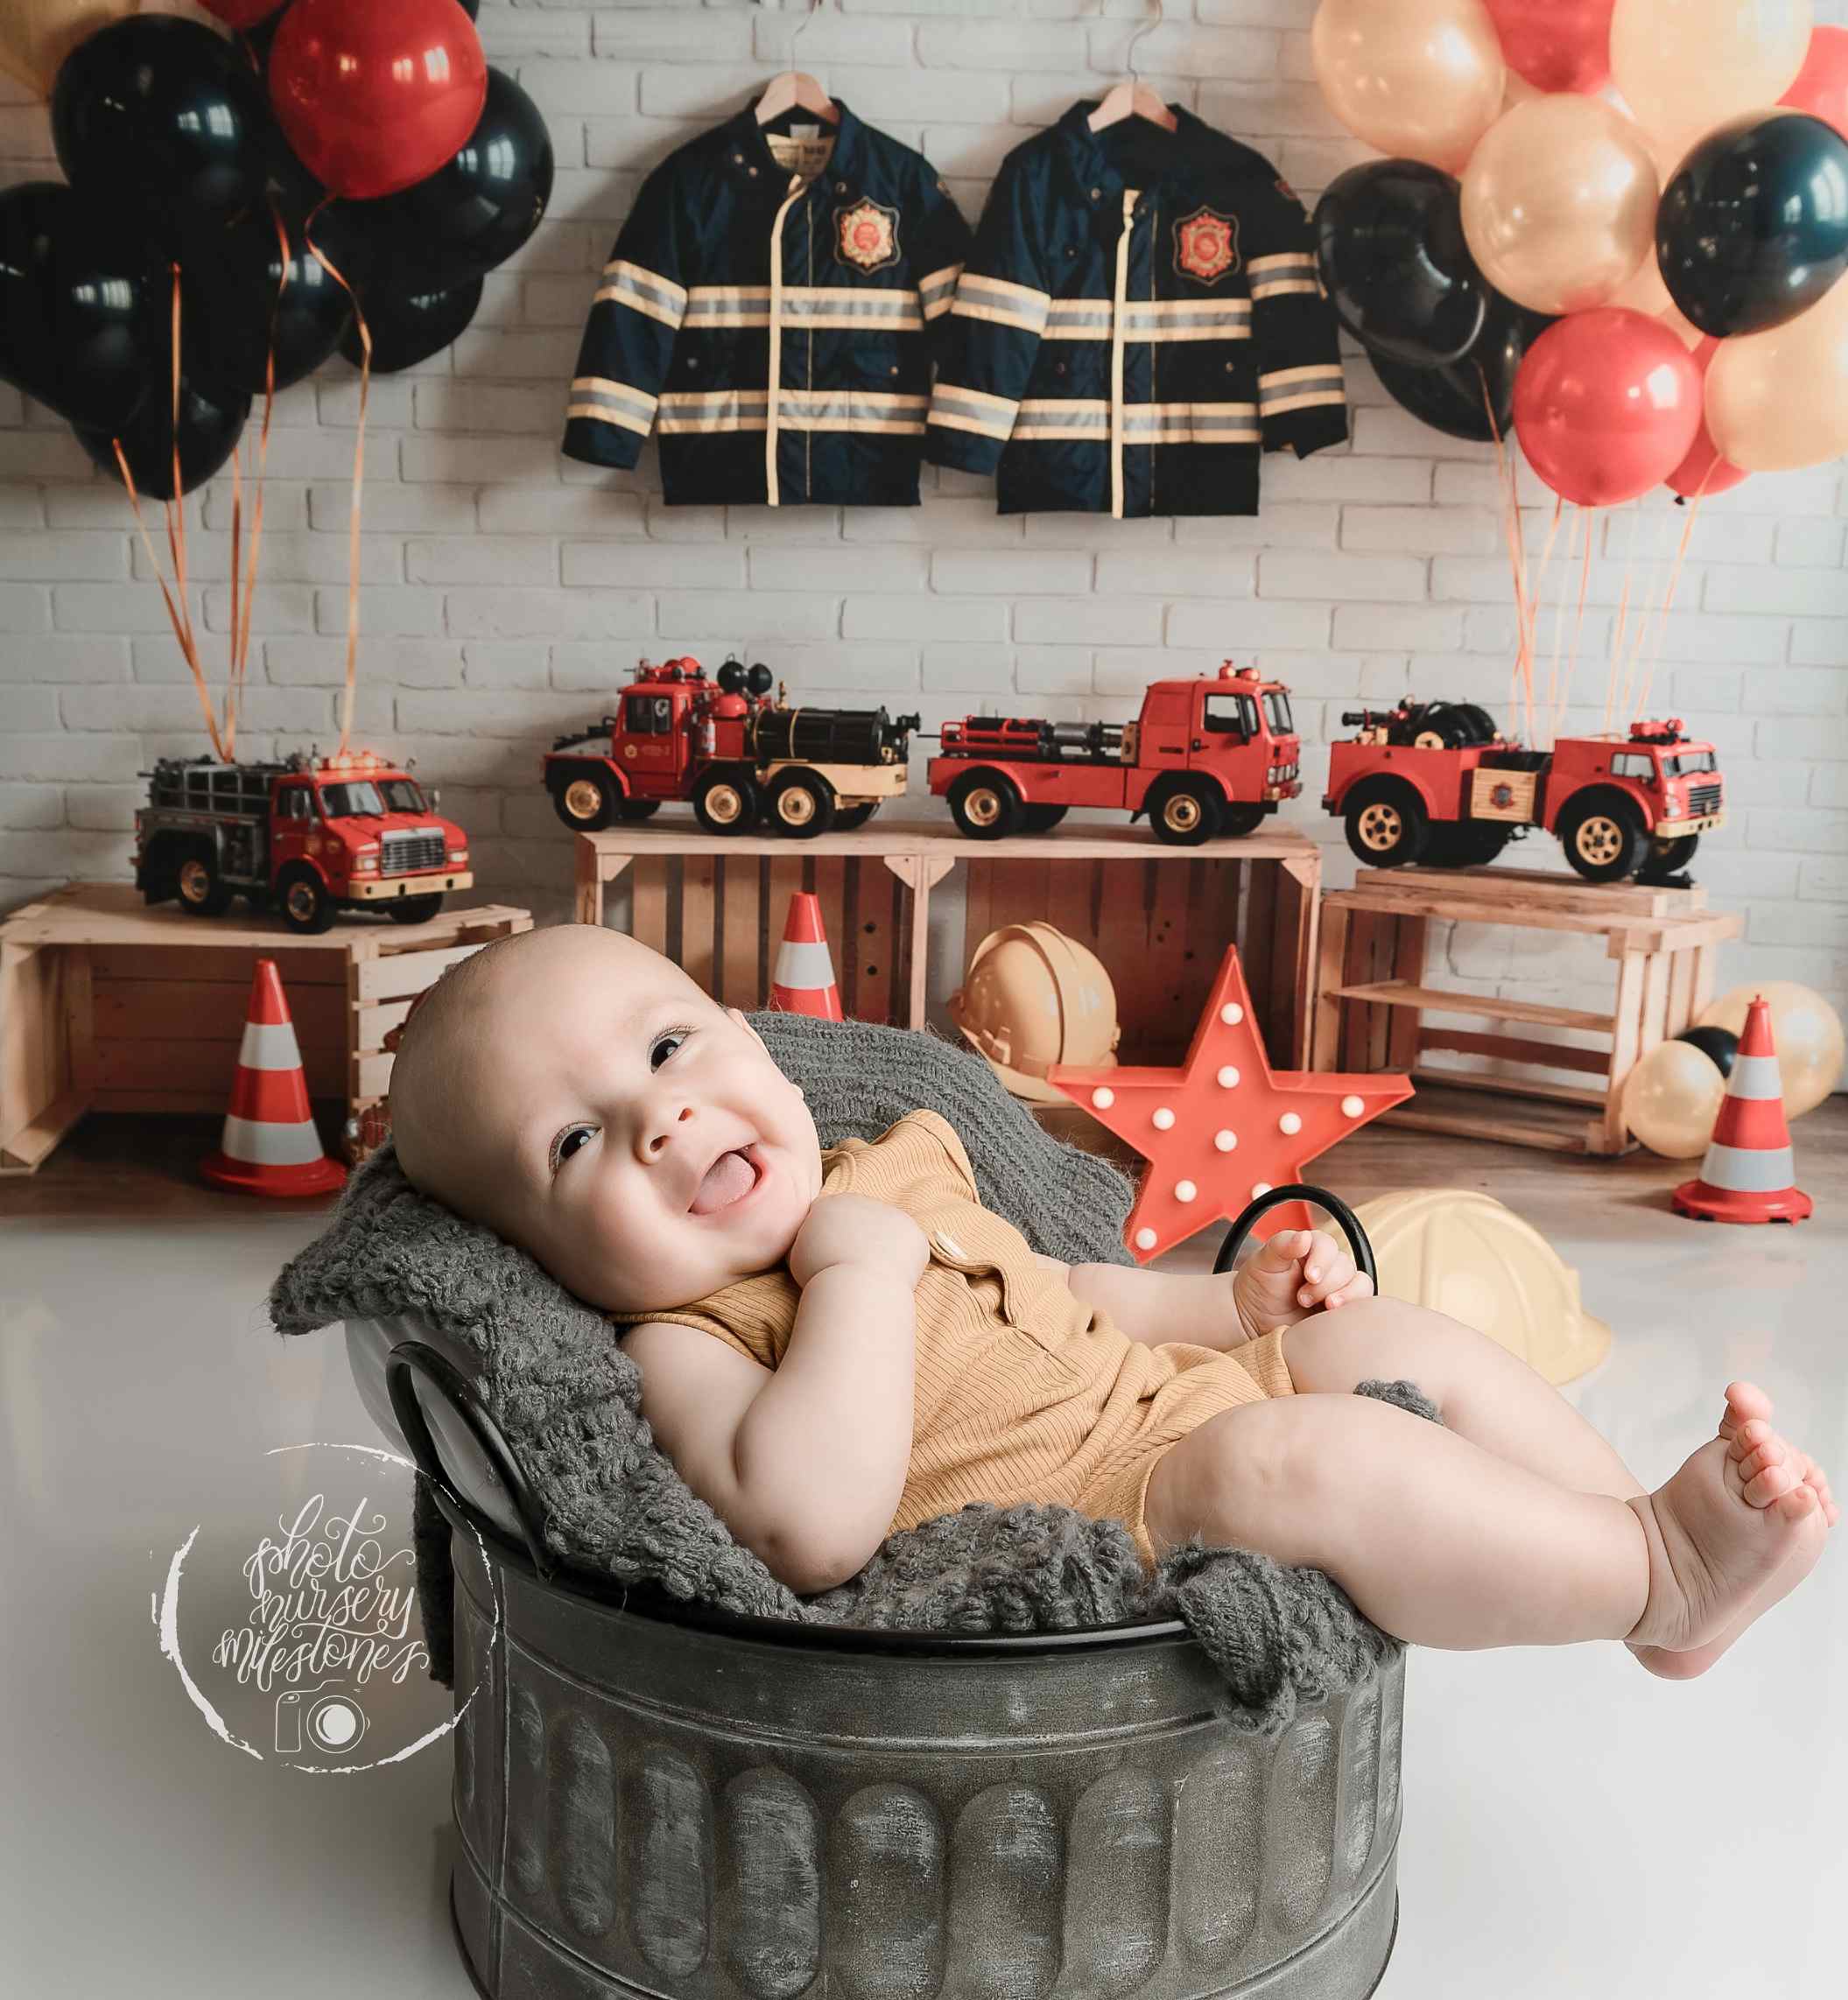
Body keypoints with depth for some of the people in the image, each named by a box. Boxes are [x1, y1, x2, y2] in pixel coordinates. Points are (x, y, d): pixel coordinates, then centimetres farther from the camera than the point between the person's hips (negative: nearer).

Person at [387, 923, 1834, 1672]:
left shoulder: (891, 1169, 13)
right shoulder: (679, 1346, -11)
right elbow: (815, 1526, -32)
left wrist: (1235, 1304, 14)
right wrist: (859, 1268, -25)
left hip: (1176, 1396, 9)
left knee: (1404, 1339, 8)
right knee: (1302, 1455, -30)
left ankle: (1651, 1569, 16)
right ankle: (1654, 1567, -10)